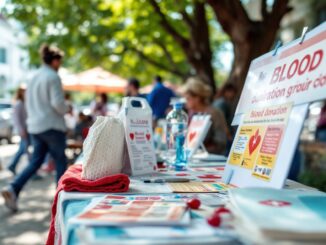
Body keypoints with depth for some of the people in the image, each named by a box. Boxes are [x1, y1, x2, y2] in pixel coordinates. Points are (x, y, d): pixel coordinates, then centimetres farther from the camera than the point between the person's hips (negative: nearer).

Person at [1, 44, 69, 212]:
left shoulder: (34, 77, 13)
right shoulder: (53, 77, -12)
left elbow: (29, 103, 19)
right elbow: (57, 103, -18)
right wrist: (66, 110, 0)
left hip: (35, 126, 7)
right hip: (52, 126, -7)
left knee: (35, 161, 10)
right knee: (61, 161, 7)